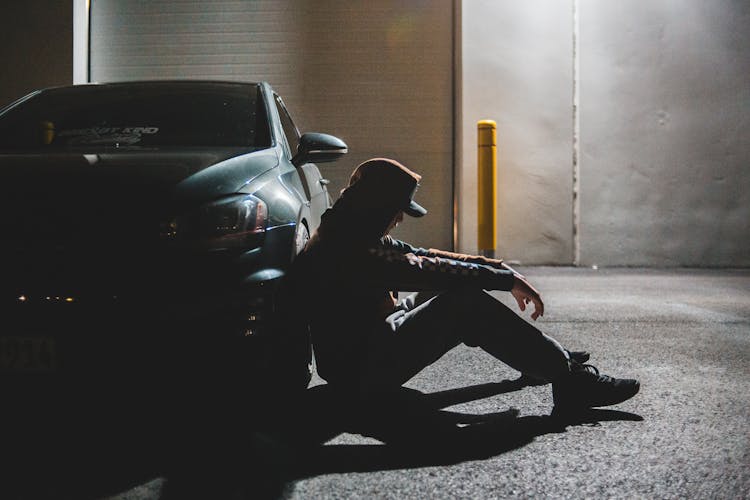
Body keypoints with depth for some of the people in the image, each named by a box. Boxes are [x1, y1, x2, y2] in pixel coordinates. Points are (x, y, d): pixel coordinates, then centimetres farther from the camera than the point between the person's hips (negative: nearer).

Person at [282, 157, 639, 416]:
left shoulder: (353, 237, 10)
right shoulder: (349, 252, -24)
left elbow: (420, 256, 12)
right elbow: (430, 270, -24)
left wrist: (498, 267, 7)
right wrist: (509, 279, -16)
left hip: (374, 338, 11)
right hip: (365, 371, -11)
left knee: (456, 291, 12)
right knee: (468, 303, -22)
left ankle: (546, 360, 19)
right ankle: (570, 381, -20)